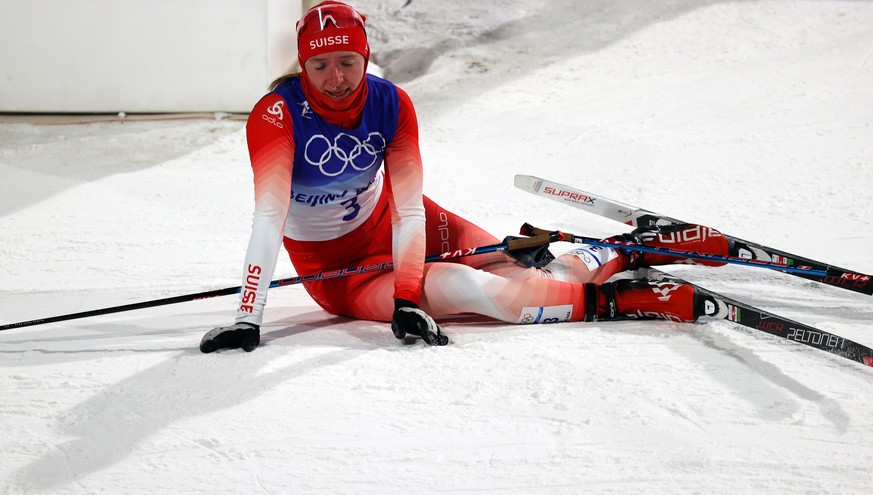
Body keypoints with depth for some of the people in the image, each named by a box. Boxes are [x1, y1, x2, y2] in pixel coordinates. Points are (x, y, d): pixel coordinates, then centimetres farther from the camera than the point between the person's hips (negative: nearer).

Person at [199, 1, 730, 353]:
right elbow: (269, 218, -35)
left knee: (519, 268, -3)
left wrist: (408, 300, -32)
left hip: (384, 217, 4)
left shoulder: (391, 104, -17)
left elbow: (408, 209, -20)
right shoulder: (277, 115, -27)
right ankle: (606, 301, -21)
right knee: (472, 287, -24)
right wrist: (248, 321, -43)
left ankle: (635, 250, 16)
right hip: (336, 268, -4)